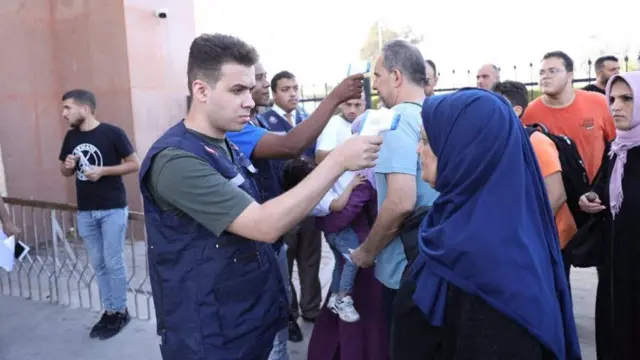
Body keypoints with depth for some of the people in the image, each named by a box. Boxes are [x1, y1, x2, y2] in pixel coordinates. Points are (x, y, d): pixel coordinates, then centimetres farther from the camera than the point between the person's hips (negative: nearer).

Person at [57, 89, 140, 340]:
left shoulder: (112, 133, -10)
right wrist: (67, 166, -5)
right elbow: (66, 172, 18)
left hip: (112, 209, -6)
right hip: (85, 211, 6)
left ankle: (120, 312, 16)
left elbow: (134, 164, -8)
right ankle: (109, 311, 24)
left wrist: (103, 170, -18)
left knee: (113, 263, 0)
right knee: (98, 264, 11)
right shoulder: (71, 137, 8)